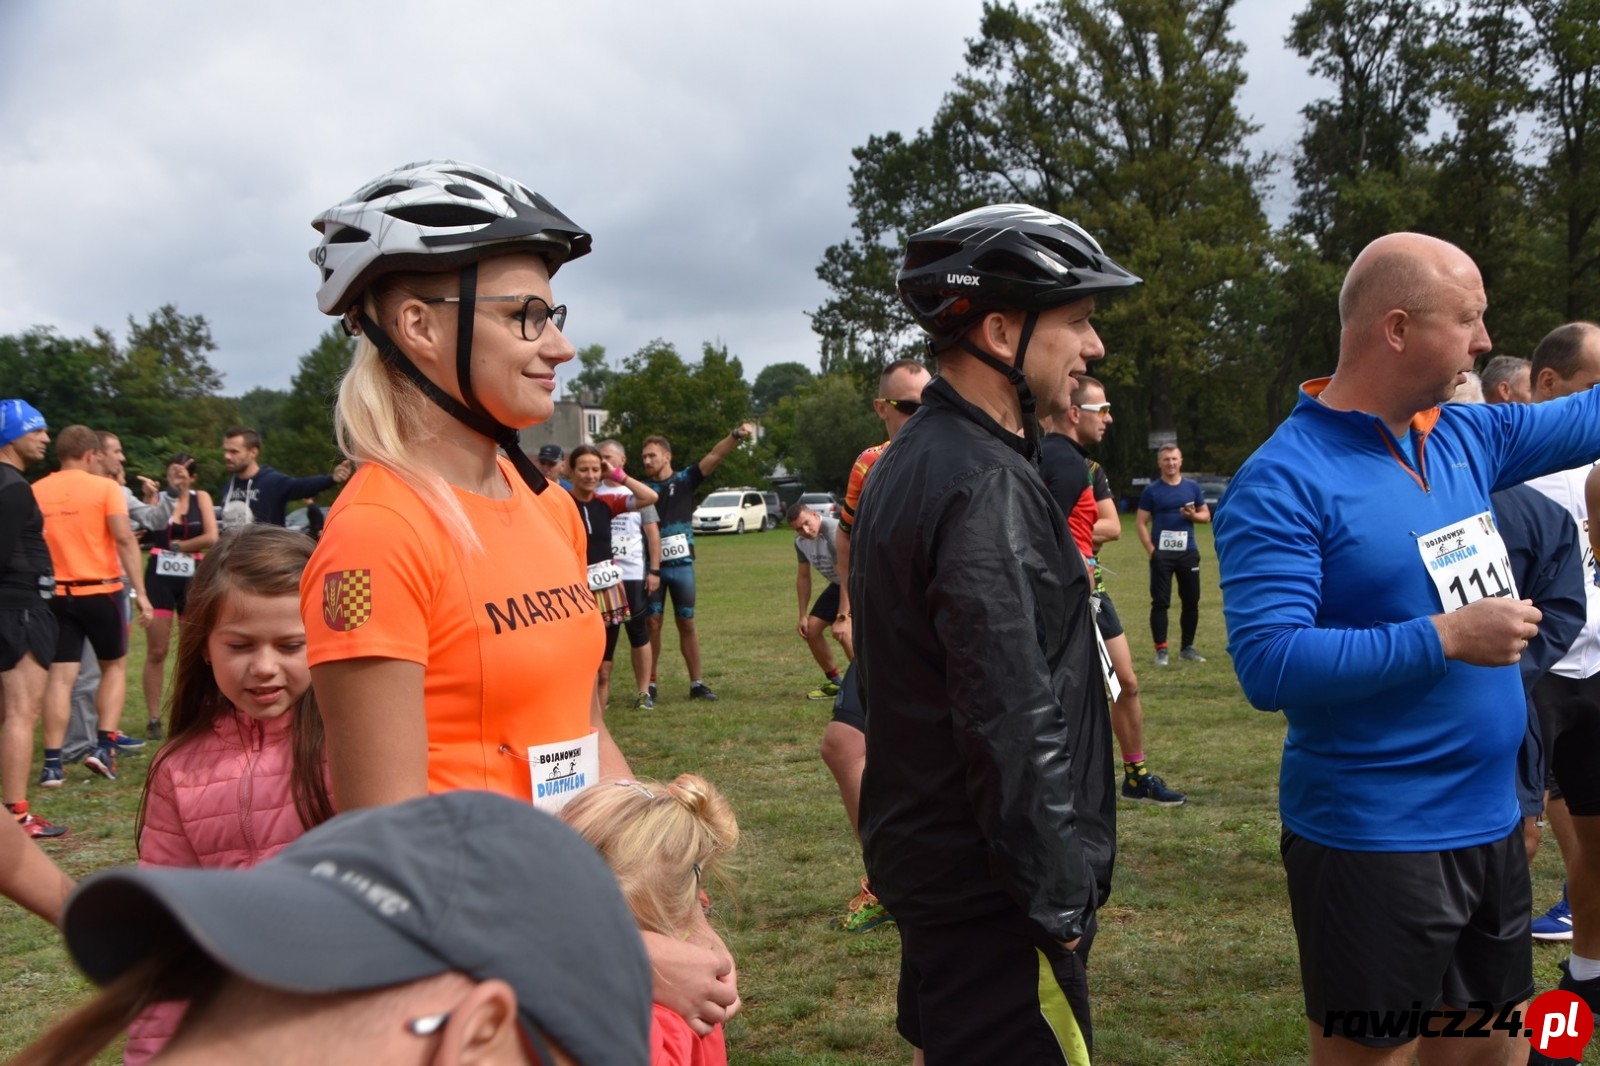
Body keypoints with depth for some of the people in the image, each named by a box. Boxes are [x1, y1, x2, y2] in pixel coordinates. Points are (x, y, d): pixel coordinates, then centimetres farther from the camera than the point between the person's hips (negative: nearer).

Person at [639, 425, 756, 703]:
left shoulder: (684, 480, 1)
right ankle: (650, 684, 10)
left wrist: (736, 436, -27)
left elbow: (714, 457, -12)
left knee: (687, 624, 7)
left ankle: (696, 683, 15)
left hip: (681, 565, 0)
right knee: (652, 624, 1)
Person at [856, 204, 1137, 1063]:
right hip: (988, 889, -10)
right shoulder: (985, 487, -22)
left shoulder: (912, 460, 10)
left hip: (924, 854, 10)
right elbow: (1012, 724, -25)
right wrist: (1058, 899, -18)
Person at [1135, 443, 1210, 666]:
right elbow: (1141, 522, -2)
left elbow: (1206, 514, 13)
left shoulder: (1192, 486, 8)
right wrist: (1151, 550, -12)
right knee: (1160, 602, -4)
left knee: (1191, 601, 7)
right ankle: (1161, 650, 1)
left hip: (1188, 552, 3)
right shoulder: (1151, 490, 0)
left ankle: (1187, 647, 20)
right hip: (1162, 553, -3)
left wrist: (1193, 515, -10)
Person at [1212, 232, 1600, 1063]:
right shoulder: (1284, 481, -18)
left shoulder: (1465, 435, 4)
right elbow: (1268, 665, -25)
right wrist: (1446, 637, -23)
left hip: (1491, 823, 8)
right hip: (1373, 840, -7)